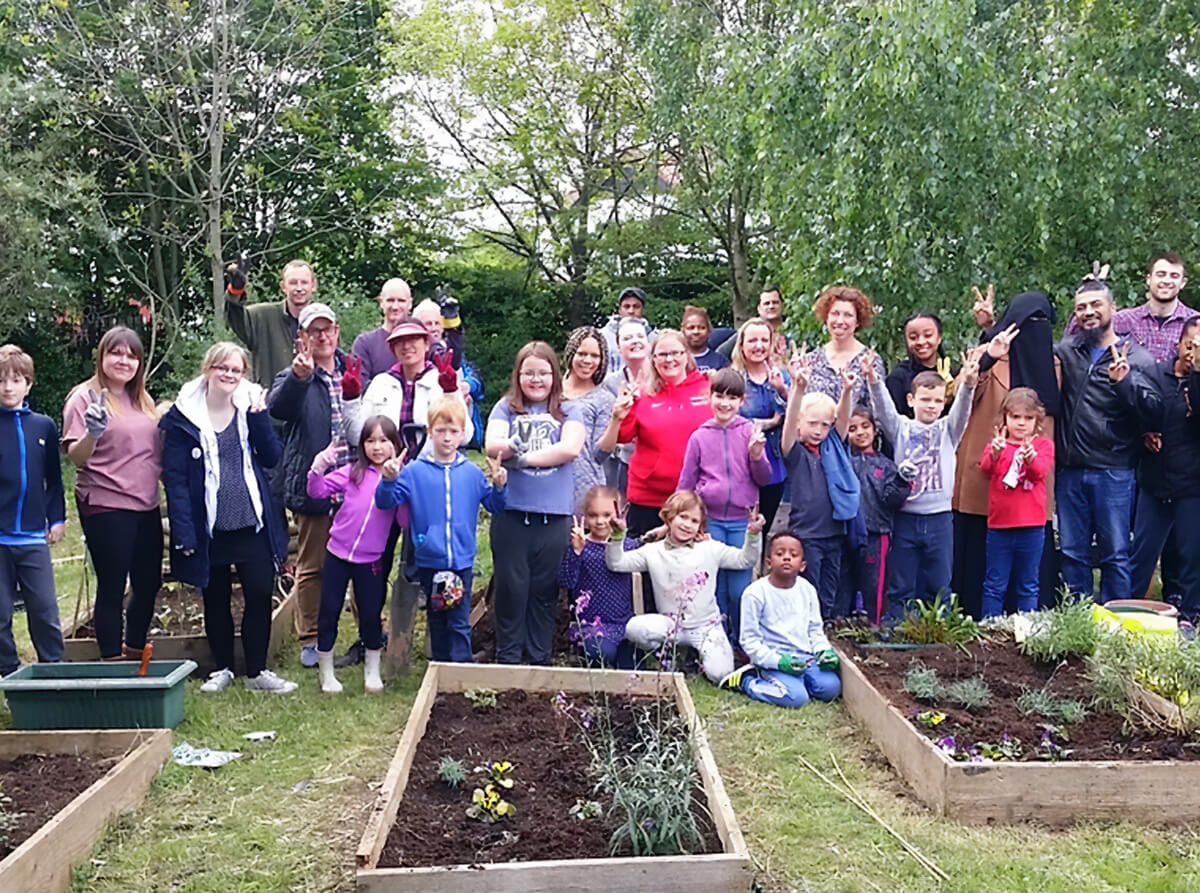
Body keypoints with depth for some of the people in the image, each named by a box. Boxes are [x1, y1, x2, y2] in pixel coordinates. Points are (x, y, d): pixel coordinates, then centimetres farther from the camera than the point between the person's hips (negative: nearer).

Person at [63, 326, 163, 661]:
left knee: (148, 584, 12)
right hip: (105, 508, -7)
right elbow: (77, 458, -13)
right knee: (112, 588, -2)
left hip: (146, 507, 7)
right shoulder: (86, 397, -5)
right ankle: (111, 662, 9)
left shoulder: (142, 401, 14)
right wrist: (92, 434, -32)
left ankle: (136, 655, 28)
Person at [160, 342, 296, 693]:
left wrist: (259, 416, -15)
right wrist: (183, 532, -13)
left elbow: (272, 457, -2)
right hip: (209, 529, -2)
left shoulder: (250, 407, 5)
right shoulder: (182, 416, -4)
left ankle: (257, 671, 17)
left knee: (260, 596, 3)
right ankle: (222, 668, 28)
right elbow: (174, 477, -6)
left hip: (252, 525, 2)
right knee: (215, 600, 11)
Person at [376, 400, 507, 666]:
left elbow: (495, 507, 10)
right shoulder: (414, 471, -3)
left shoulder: (472, 473, 3)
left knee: (460, 623, 1)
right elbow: (385, 502, -5)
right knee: (437, 620, 14)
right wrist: (389, 480, -23)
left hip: (462, 561, 0)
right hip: (429, 561, 0)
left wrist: (498, 486, -9)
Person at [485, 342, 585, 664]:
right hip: (511, 513, 0)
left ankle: (539, 658, 17)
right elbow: (492, 445, -6)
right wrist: (510, 446, -28)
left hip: (554, 515, 0)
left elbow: (571, 448, -9)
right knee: (511, 586, 3)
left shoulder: (567, 412, 9)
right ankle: (508, 658, 15)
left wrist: (522, 457, -10)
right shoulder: (506, 407, 10)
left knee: (544, 589, 6)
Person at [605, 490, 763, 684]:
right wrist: (617, 535, -21)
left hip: (706, 624, 0)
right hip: (671, 624, 0)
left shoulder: (710, 549, 0)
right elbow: (616, 563, -5)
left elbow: (745, 560, 3)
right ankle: (666, 654, 3)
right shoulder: (654, 552, 0)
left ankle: (701, 652, 16)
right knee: (634, 628, -29)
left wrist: (753, 535, -13)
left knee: (719, 673, -20)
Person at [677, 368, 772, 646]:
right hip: (709, 520, 1)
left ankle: (742, 643, 18)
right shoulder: (700, 436, 3)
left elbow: (764, 479, 2)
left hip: (742, 521, -1)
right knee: (714, 586, 7)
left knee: (740, 589, 0)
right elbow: (686, 482, 10)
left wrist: (756, 454, -17)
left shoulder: (750, 431, 0)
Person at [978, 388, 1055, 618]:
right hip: (999, 525, 0)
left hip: (1032, 527, 0)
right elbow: (985, 468, -15)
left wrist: (1030, 457, -38)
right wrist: (994, 453, -37)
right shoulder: (997, 443, 5)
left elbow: (1041, 471, -15)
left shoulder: (1043, 445, 5)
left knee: (1028, 586, 9)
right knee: (994, 585, 7)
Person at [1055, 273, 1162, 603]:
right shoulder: (1065, 352, 10)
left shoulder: (1137, 359, 1)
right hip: (1070, 472, 3)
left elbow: (1154, 413, -9)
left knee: (1115, 555, 3)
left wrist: (1125, 381, -24)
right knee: (1072, 554, 10)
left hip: (1113, 473, -3)